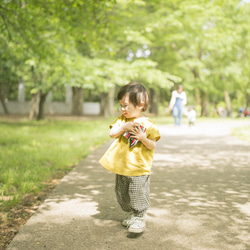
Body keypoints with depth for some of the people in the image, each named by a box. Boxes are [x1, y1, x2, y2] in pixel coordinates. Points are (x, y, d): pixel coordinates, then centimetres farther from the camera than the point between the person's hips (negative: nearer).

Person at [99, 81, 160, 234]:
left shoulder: (147, 124, -9)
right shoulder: (122, 120, 4)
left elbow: (153, 146, -9)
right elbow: (112, 134, -6)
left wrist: (142, 138, -26)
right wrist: (123, 127, -21)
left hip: (139, 169, -6)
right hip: (121, 167, 6)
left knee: (138, 195, 1)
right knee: (122, 194, 17)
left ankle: (139, 219, 18)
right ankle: (131, 215, 35)